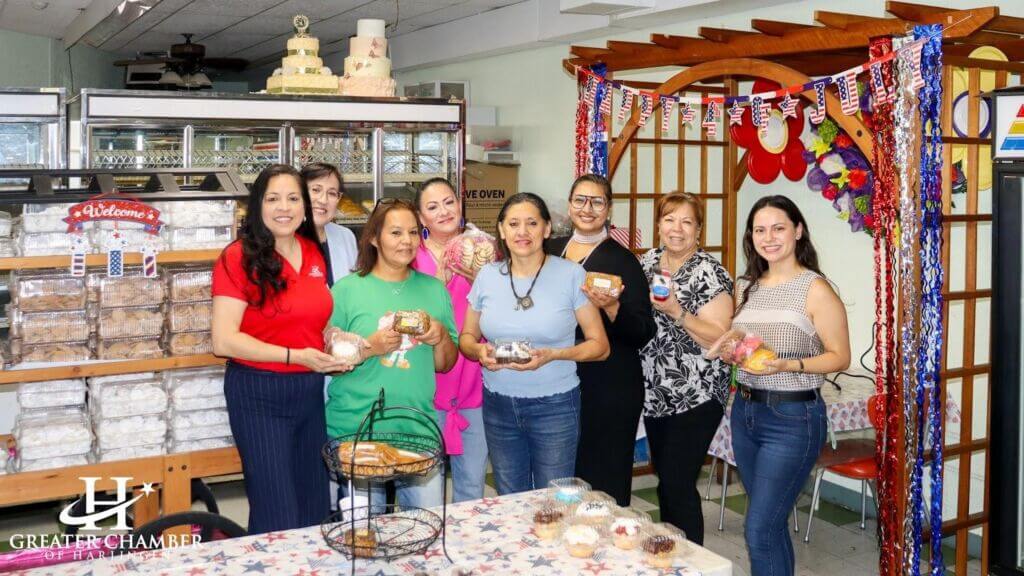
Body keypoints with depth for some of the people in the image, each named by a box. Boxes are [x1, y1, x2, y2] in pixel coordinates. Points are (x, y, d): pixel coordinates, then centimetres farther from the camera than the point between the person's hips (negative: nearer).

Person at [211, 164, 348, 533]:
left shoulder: (313, 254, 7)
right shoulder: (239, 257, -11)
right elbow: (224, 340, -17)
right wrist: (295, 356, -22)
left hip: (310, 391, 6)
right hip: (258, 394, -6)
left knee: (315, 510, 16)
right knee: (278, 520, -1)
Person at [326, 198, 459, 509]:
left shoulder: (434, 289, 9)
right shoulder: (347, 290, -2)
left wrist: (441, 337, -6)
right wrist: (370, 348, -18)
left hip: (418, 428, 3)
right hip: (356, 431, -3)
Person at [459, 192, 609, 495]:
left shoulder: (572, 275, -7)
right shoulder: (487, 276, 3)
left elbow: (599, 345, -5)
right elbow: (466, 337, 12)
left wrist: (552, 355, -20)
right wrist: (479, 350, -11)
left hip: (555, 406, -3)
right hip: (498, 405, 3)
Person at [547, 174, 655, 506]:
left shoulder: (622, 260, -4)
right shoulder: (552, 250, 10)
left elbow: (643, 333, -8)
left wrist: (611, 307, -25)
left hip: (608, 388, -4)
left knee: (602, 479, -1)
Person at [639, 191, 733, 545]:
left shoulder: (709, 273, -11)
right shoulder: (648, 262, 7)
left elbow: (718, 338, -17)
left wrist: (676, 311, -28)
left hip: (696, 398, -6)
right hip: (655, 394, 6)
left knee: (678, 485, -6)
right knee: (664, 479, 16)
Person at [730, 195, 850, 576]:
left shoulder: (815, 290, -10)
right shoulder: (745, 287, 8)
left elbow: (840, 357, -9)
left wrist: (788, 365, -23)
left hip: (792, 418, -6)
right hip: (745, 411, 7)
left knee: (759, 530, -8)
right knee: (771, 523, 16)